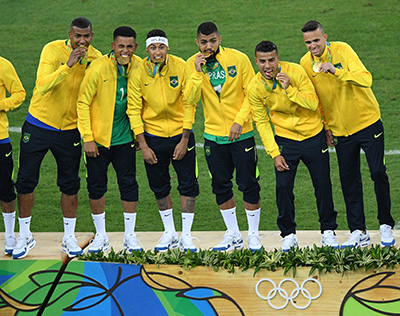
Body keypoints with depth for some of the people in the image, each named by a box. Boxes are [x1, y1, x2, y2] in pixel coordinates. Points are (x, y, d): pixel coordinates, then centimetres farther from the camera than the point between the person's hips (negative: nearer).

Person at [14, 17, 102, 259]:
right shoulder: (52, 50, -15)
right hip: (38, 125, -2)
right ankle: (24, 236, 16)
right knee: (26, 182, 1)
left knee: (70, 184, 5)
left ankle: (69, 238, 19)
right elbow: (43, 86, -28)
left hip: (70, 129, 2)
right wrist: (68, 65, -36)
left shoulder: (95, 57, -5)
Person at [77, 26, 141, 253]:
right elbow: (83, 103, -10)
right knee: (96, 185, 4)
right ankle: (101, 236, 18)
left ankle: (130, 235, 13)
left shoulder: (139, 67, -3)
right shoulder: (98, 69, -15)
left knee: (129, 184, 2)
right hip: (99, 138, -2)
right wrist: (87, 138, -13)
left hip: (125, 138, 2)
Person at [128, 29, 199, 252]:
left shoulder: (181, 68, -12)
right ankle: (170, 234, 24)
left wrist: (184, 140, -10)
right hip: (152, 135, 1)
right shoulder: (139, 73, -10)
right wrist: (143, 145, -9)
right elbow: (134, 110, -6)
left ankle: (186, 235, 10)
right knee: (159, 187, 9)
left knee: (188, 185, -1)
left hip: (180, 133, -1)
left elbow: (189, 104, -8)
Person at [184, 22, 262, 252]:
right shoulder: (192, 65, -1)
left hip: (241, 135, -3)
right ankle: (233, 236, 21)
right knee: (221, 187, 9)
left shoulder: (239, 59, -8)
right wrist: (198, 72, -19)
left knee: (248, 185, -1)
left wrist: (240, 121, -14)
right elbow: (191, 100, -10)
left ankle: (254, 235, 13)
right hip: (213, 135, 3)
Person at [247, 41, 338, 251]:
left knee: (322, 185, 6)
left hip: (313, 136, -1)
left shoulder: (295, 72, -17)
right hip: (285, 140, 1)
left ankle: (328, 231, 23)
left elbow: (313, 103, -18)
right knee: (283, 187, -7)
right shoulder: (255, 88, -11)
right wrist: (274, 153, -9)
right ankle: (288, 234, 10)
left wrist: (289, 89, -31)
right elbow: (261, 122, -3)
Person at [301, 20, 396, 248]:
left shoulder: (342, 50, -16)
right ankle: (359, 232, 10)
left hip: (367, 122, -4)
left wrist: (336, 71, -40)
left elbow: (366, 79, -29)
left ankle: (386, 225, 8)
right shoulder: (306, 63, -3)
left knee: (378, 173, -6)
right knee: (349, 180, 3)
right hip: (341, 130, 4)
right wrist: (326, 126, 11)